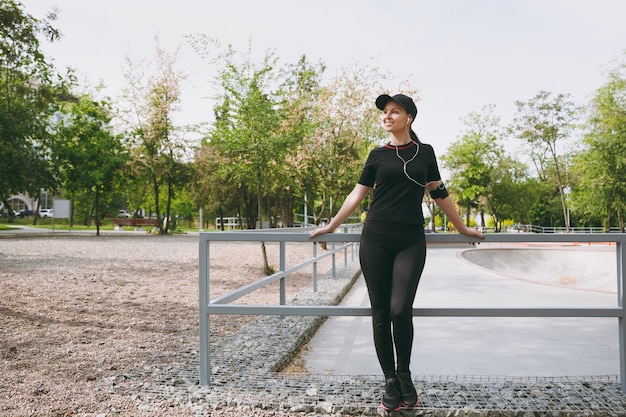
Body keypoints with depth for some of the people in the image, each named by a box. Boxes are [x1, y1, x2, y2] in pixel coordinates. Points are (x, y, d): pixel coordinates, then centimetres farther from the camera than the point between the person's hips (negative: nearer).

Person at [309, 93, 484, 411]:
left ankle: (404, 374, 13)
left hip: (411, 241, -1)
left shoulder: (424, 153, 11)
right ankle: (390, 381, 16)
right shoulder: (378, 155, 9)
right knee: (381, 313, 2)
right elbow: (357, 194, 12)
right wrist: (331, 226, 13)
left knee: (400, 310, -13)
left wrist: (462, 228, 19)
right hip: (376, 240, 1)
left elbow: (439, 194, 16)